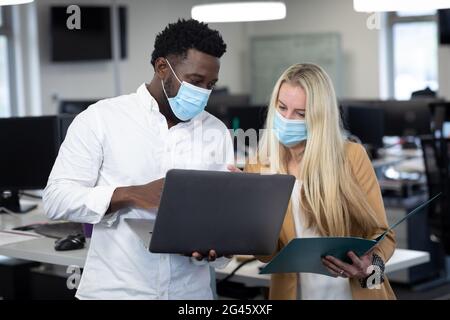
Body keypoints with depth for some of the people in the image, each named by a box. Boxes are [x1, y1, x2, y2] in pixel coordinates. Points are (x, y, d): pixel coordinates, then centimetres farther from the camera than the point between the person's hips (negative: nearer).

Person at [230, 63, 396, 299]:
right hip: (293, 291, 1)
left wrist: (371, 265, -23)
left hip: (358, 291, -1)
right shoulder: (258, 169, -3)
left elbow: (380, 232, -3)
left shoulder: (352, 157, -8)